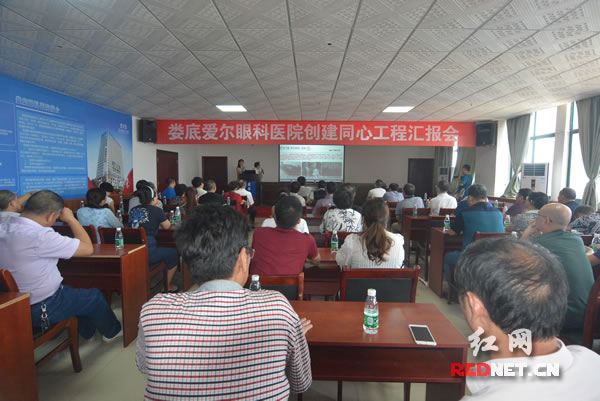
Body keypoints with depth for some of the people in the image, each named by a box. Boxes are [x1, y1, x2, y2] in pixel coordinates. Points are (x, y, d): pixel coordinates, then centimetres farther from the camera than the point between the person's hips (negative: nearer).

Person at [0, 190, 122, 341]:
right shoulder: (40, 235, -33)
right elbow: (88, 248, -24)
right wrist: (71, 219, -15)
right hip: (41, 310, -8)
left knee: (76, 293, 29)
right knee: (95, 297, 13)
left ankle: (87, 331, 46)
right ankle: (112, 332, 36)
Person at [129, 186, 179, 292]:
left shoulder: (133, 210, 9)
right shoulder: (156, 210, -7)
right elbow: (167, 226, 6)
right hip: (148, 253, -7)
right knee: (174, 254, 15)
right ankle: (168, 286, 25)